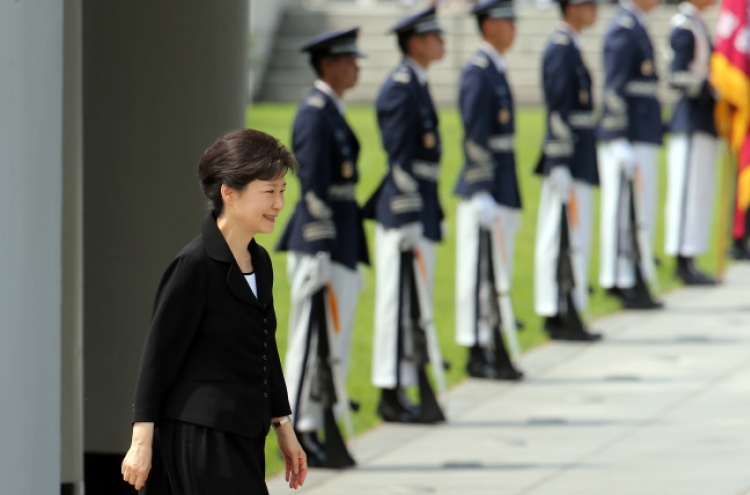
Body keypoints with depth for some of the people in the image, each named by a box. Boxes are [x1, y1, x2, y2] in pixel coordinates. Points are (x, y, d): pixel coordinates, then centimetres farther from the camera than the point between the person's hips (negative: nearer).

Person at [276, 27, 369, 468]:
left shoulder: (332, 111, 17)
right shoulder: (315, 113, -13)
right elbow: (314, 185, -18)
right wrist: (321, 252, -21)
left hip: (339, 247, 10)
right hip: (320, 247, -10)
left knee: (335, 343, 11)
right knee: (314, 339, -7)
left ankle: (315, 429, 15)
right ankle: (300, 433, -4)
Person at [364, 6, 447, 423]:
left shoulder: (416, 85, 15)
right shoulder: (400, 88, -15)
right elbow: (400, 158, -19)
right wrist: (408, 220, -21)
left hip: (420, 212, 10)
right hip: (404, 214, -10)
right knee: (399, 303, -5)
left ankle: (399, 392, 18)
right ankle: (392, 395, -2)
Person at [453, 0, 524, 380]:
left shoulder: (494, 71, 16)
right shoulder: (478, 73, -14)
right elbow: (476, 137, -19)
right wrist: (482, 195, -22)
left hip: (501, 194, 10)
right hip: (485, 192, -10)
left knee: (496, 276, 11)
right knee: (480, 273, -5)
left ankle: (493, 351, 16)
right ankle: (480, 354, -1)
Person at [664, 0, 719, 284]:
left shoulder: (697, 25, 16)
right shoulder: (685, 28, -14)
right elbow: (679, 77, -20)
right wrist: (716, 91, -18)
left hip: (703, 125, 10)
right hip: (692, 124, -10)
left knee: (698, 193, 11)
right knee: (689, 190, -8)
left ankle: (686, 263, 15)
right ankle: (684, 263, -7)